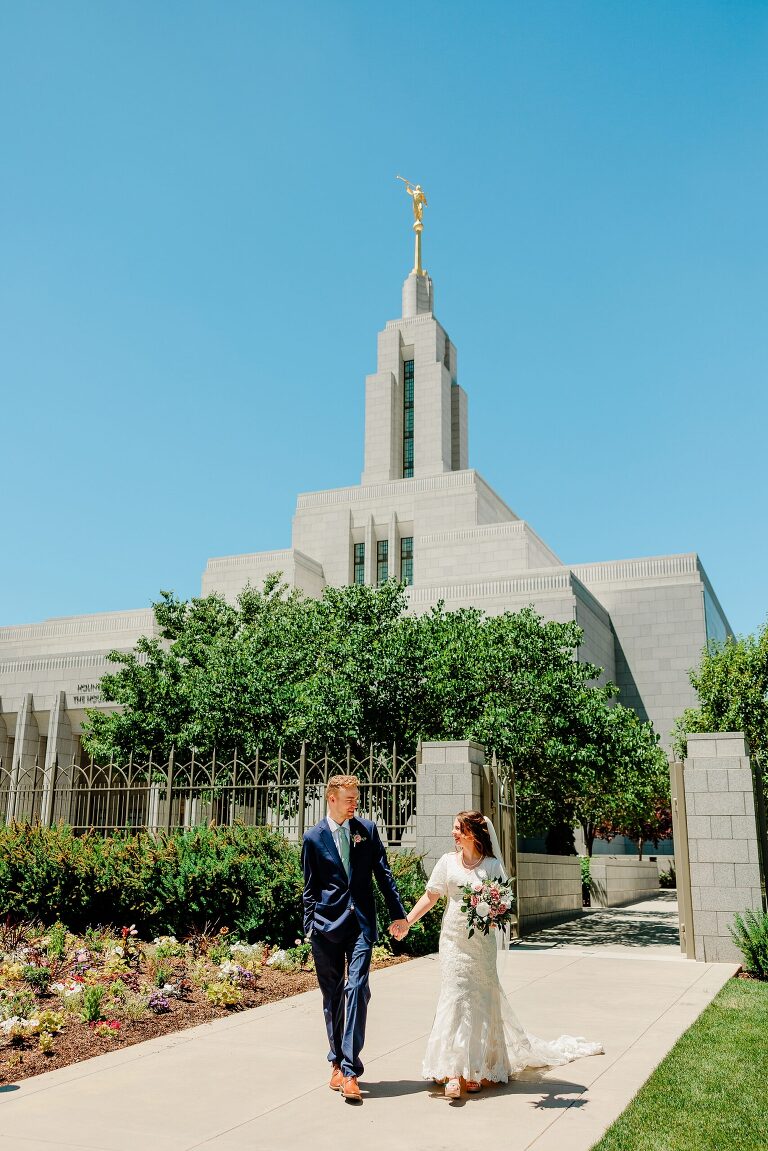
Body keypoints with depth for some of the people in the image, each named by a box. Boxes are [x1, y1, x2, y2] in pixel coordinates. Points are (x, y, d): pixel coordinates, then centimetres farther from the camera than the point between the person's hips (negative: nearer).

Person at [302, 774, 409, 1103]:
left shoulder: (367, 829, 5)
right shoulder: (314, 837, 2)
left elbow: (383, 874, 8)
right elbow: (310, 888, 6)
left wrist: (398, 913, 4)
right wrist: (309, 927, 2)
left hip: (361, 922, 0)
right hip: (327, 924, 0)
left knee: (356, 990, -11)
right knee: (332, 996, 9)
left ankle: (350, 1069, -9)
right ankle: (338, 1062, 24)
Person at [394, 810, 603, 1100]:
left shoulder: (492, 865, -2)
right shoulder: (448, 861, 3)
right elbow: (430, 896, 5)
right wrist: (406, 921, -1)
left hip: (482, 942, -1)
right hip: (454, 941, 1)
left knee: (481, 1001, 6)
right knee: (455, 998, -2)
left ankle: (477, 1068, 20)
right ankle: (453, 1072, 3)